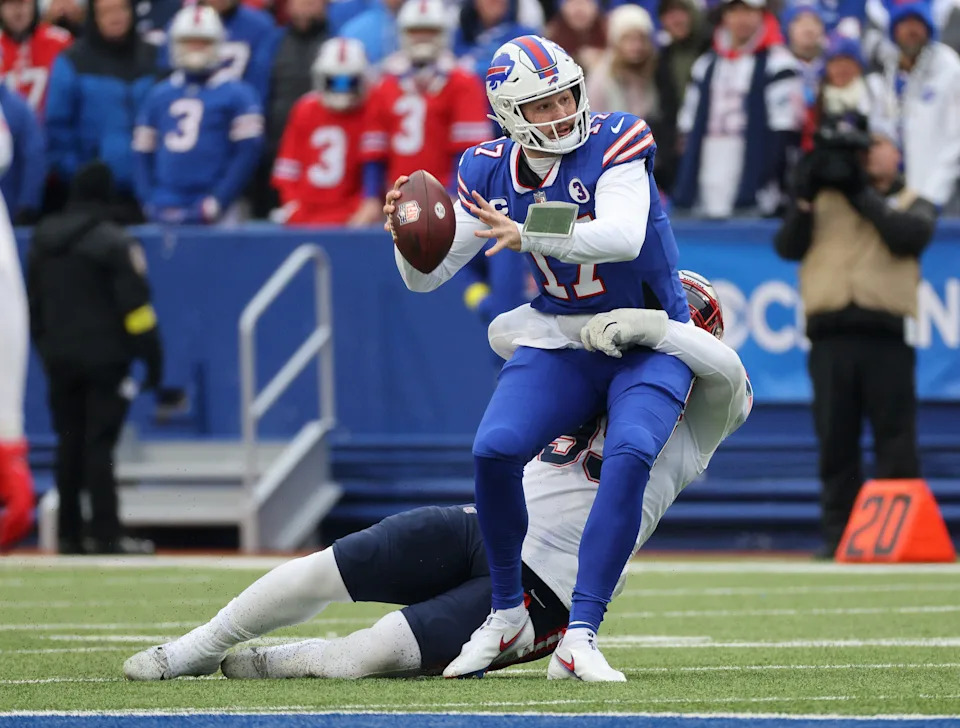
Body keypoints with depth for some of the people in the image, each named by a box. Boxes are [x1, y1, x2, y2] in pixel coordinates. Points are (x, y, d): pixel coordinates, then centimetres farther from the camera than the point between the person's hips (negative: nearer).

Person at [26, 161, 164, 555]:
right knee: (98, 445, -6)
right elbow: (134, 304, -15)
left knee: (68, 445, 11)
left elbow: (33, 301, 15)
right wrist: (151, 356, -10)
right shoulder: (113, 242, -13)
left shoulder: (42, 240, 7)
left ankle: (69, 534, 12)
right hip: (104, 359, -5)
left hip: (59, 359, 5)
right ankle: (105, 536, -8)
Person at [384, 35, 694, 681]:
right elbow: (427, 276, 3)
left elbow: (624, 236, -33)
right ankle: (508, 616, -2)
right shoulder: (492, 173, -1)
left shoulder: (614, 143, -16)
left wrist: (529, 236, -42)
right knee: (495, 450, -22)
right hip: (564, 343, 4)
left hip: (650, 343, -3)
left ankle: (582, 633, -28)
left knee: (630, 454, -31)